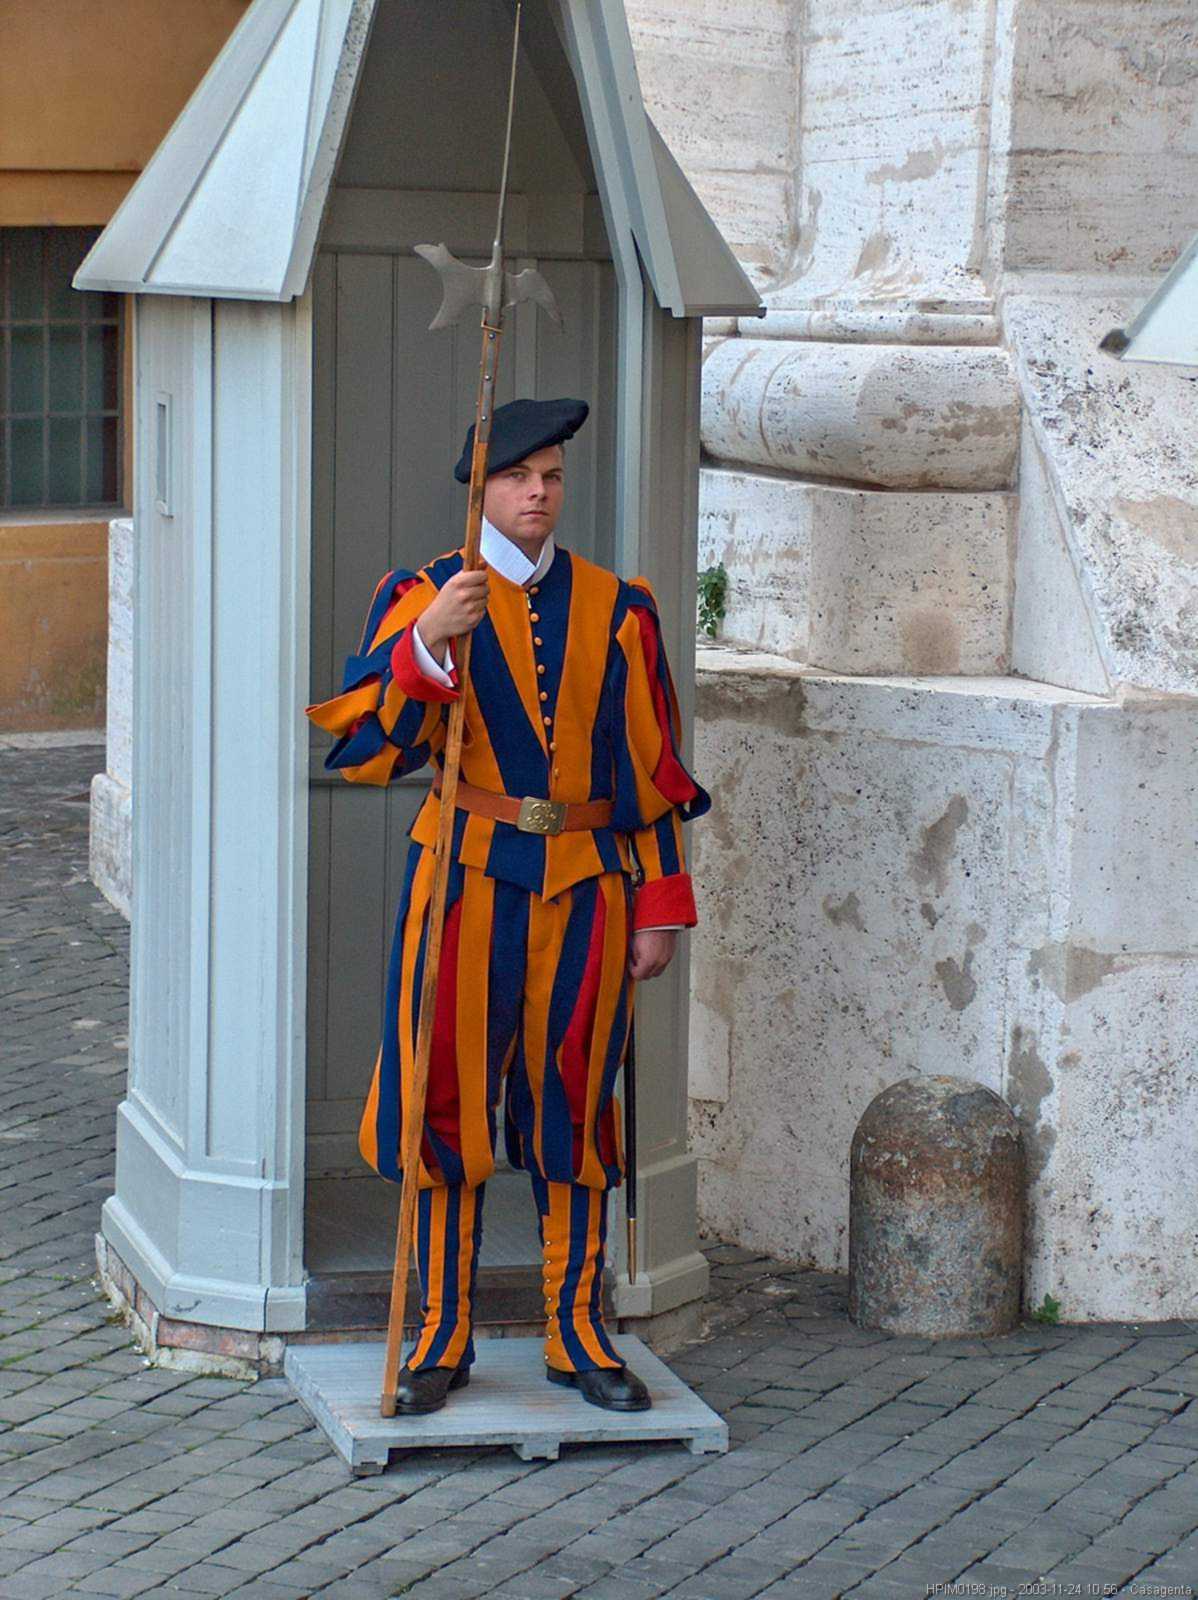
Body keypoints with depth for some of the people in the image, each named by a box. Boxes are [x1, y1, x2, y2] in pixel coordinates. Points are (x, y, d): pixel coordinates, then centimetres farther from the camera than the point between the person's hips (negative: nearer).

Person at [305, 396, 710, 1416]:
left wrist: (660, 903, 5)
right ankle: (443, 1338, 10)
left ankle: (578, 1335, 15)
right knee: (450, 1102, 0)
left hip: (586, 882, 2)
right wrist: (429, 645, -24)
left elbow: (652, 768, 10)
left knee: (575, 1106, 6)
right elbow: (360, 745, -10)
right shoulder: (424, 597, 2)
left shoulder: (617, 608, 9)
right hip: (469, 876, -2)